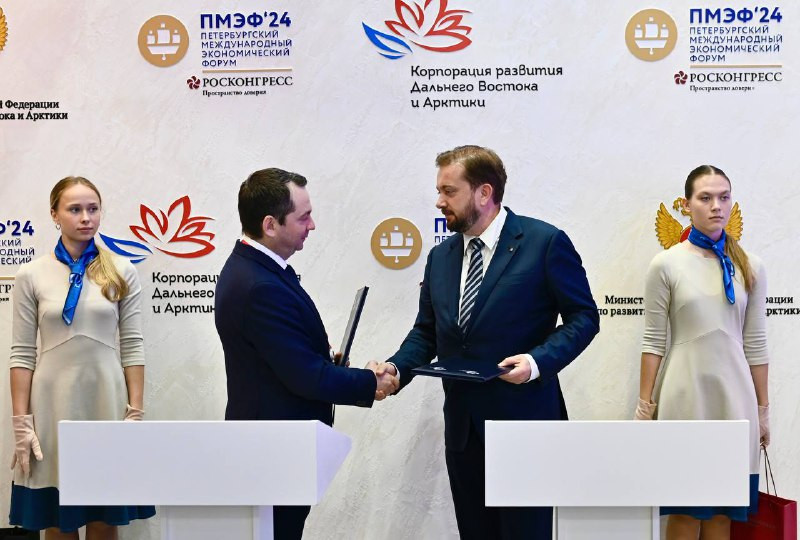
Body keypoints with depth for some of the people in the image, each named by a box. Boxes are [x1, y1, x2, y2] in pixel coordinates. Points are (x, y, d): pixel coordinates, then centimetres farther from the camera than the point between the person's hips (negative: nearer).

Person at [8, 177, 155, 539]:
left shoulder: (121, 272, 2)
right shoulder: (32, 275, 0)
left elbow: (133, 345, 2)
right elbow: (22, 352, 0)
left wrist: (136, 412, -2)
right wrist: (21, 422, -4)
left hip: (107, 401, 1)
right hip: (54, 404, 0)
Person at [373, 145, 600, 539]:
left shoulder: (545, 242, -8)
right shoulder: (440, 257, 10)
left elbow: (584, 317, -6)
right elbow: (426, 331, 14)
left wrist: (539, 360, -21)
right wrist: (398, 367, -6)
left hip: (524, 423, -6)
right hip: (462, 428, 6)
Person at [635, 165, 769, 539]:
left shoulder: (749, 268, 5)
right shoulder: (666, 265, -3)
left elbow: (755, 343, 7)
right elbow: (654, 340, -2)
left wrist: (763, 409, 8)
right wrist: (645, 406, -3)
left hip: (735, 397, 3)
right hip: (685, 396, -2)